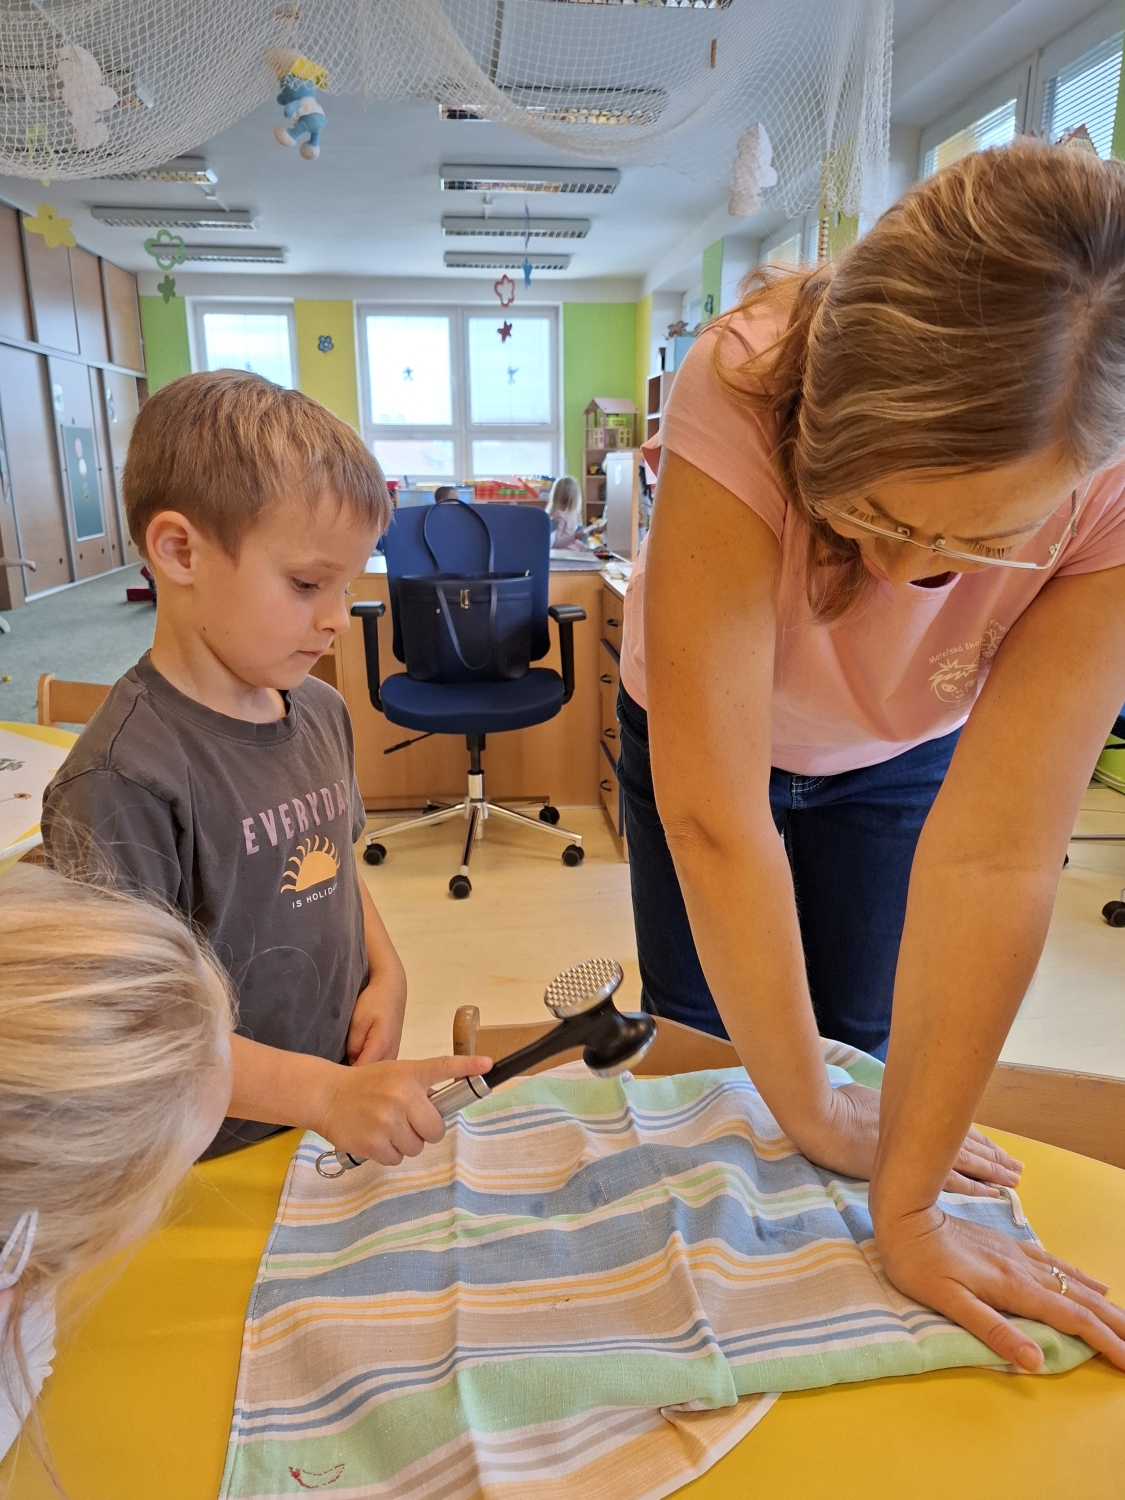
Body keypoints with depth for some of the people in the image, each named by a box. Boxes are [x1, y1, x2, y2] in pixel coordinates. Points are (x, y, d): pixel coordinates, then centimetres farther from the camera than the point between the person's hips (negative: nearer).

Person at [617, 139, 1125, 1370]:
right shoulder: (740, 393, -40)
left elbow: (995, 850, -35)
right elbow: (715, 817, -39)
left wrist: (906, 1194, -29)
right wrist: (810, 1117, -27)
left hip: (899, 756, 1)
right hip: (703, 732, 0)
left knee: (857, 1049, 7)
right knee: (698, 1044, 10)